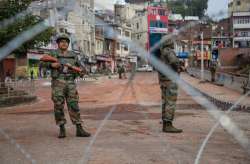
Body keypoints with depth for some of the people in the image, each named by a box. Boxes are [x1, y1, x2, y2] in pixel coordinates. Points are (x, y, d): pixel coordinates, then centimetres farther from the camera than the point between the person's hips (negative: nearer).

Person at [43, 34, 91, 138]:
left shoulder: (73, 56, 15)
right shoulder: (53, 55, 5)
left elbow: (80, 67, 22)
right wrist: (51, 65, -21)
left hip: (70, 83, 2)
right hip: (58, 83, -2)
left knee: (74, 106, -2)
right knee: (58, 107, -1)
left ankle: (79, 130, -2)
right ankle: (62, 130, 8)